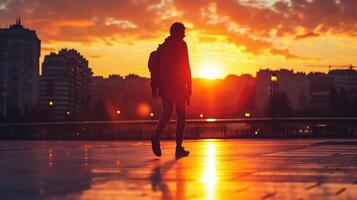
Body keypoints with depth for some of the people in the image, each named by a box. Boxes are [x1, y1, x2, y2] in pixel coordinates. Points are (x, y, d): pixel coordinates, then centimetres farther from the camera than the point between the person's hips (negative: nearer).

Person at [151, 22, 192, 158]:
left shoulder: (163, 46, 15)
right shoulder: (181, 44, -4)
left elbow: (157, 68, 14)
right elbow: (186, 66, -11)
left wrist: (155, 87, 17)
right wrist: (189, 86, -9)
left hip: (165, 85, 6)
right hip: (178, 85, -6)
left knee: (166, 114, 10)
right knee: (181, 116, 2)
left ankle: (156, 136, -17)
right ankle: (179, 147, 0)